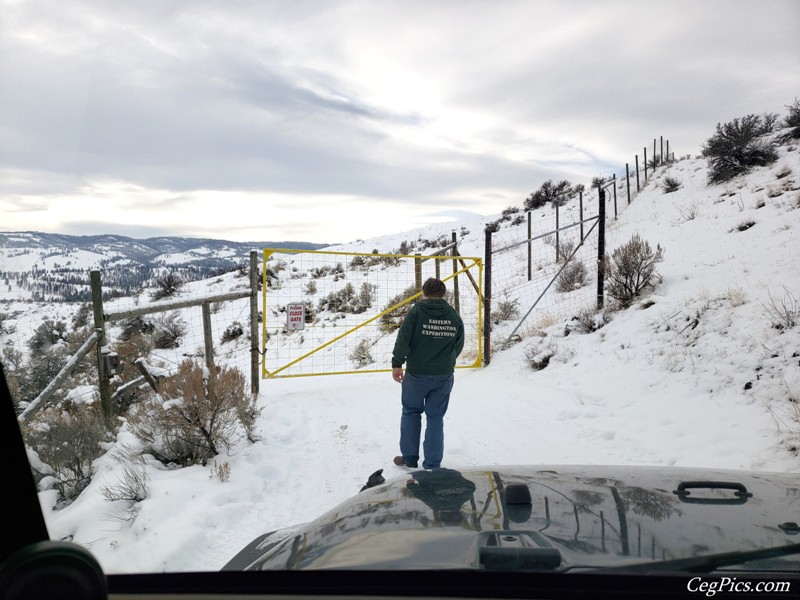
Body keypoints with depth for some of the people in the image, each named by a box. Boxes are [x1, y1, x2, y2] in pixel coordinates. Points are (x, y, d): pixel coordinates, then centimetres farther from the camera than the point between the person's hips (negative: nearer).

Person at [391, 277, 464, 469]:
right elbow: (458, 346, 10)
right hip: (444, 376, 2)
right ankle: (433, 463, 13)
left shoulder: (417, 311, -8)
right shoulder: (455, 317, 3)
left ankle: (409, 457, 23)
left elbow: (403, 338, -16)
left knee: (411, 412, 16)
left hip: (416, 374, -2)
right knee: (436, 417, 11)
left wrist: (397, 363, -11)